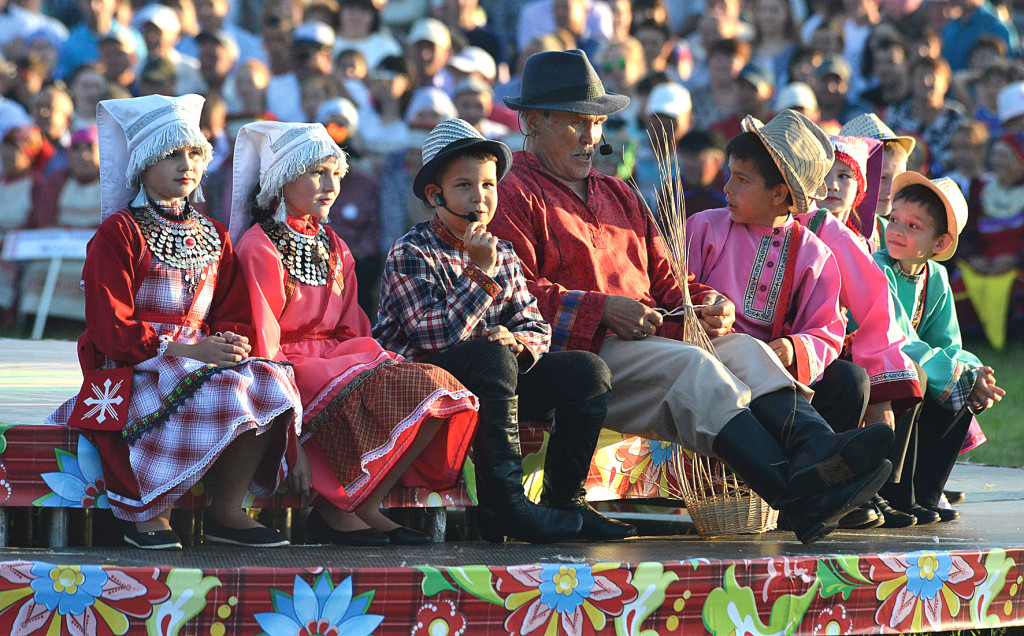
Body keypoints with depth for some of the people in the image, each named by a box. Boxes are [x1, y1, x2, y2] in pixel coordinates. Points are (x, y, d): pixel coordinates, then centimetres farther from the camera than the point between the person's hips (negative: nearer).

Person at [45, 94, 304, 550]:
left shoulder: (212, 236, 19)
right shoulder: (118, 233, -2)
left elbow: (234, 317, 15)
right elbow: (111, 329, -11)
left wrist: (232, 343, -11)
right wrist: (189, 349, -20)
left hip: (198, 356, 6)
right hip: (133, 367, -6)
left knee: (268, 383, -25)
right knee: (215, 392, -35)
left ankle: (226, 511, -17)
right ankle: (145, 514, -19)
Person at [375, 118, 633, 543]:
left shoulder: (502, 256, 14)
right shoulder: (411, 254, -9)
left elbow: (535, 327, 9)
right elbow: (435, 335, -21)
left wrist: (518, 341, -16)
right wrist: (482, 273, -23)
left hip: (489, 384, 7)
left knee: (587, 372, -7)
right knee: (490, 357, -37)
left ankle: (564, 501, -3)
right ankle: (504, 505, -35)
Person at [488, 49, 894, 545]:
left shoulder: (619, 196, 33)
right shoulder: (515, 197, 7)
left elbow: (665, 282, 28)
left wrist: (710, 306, 5)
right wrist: (603, 309, -16)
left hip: (653, 338, 7)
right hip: (581, 353, -7)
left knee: (745, 350, -22)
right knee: (694, 366, -33)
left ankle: (817, 453, -51)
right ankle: (800, 498, -52)